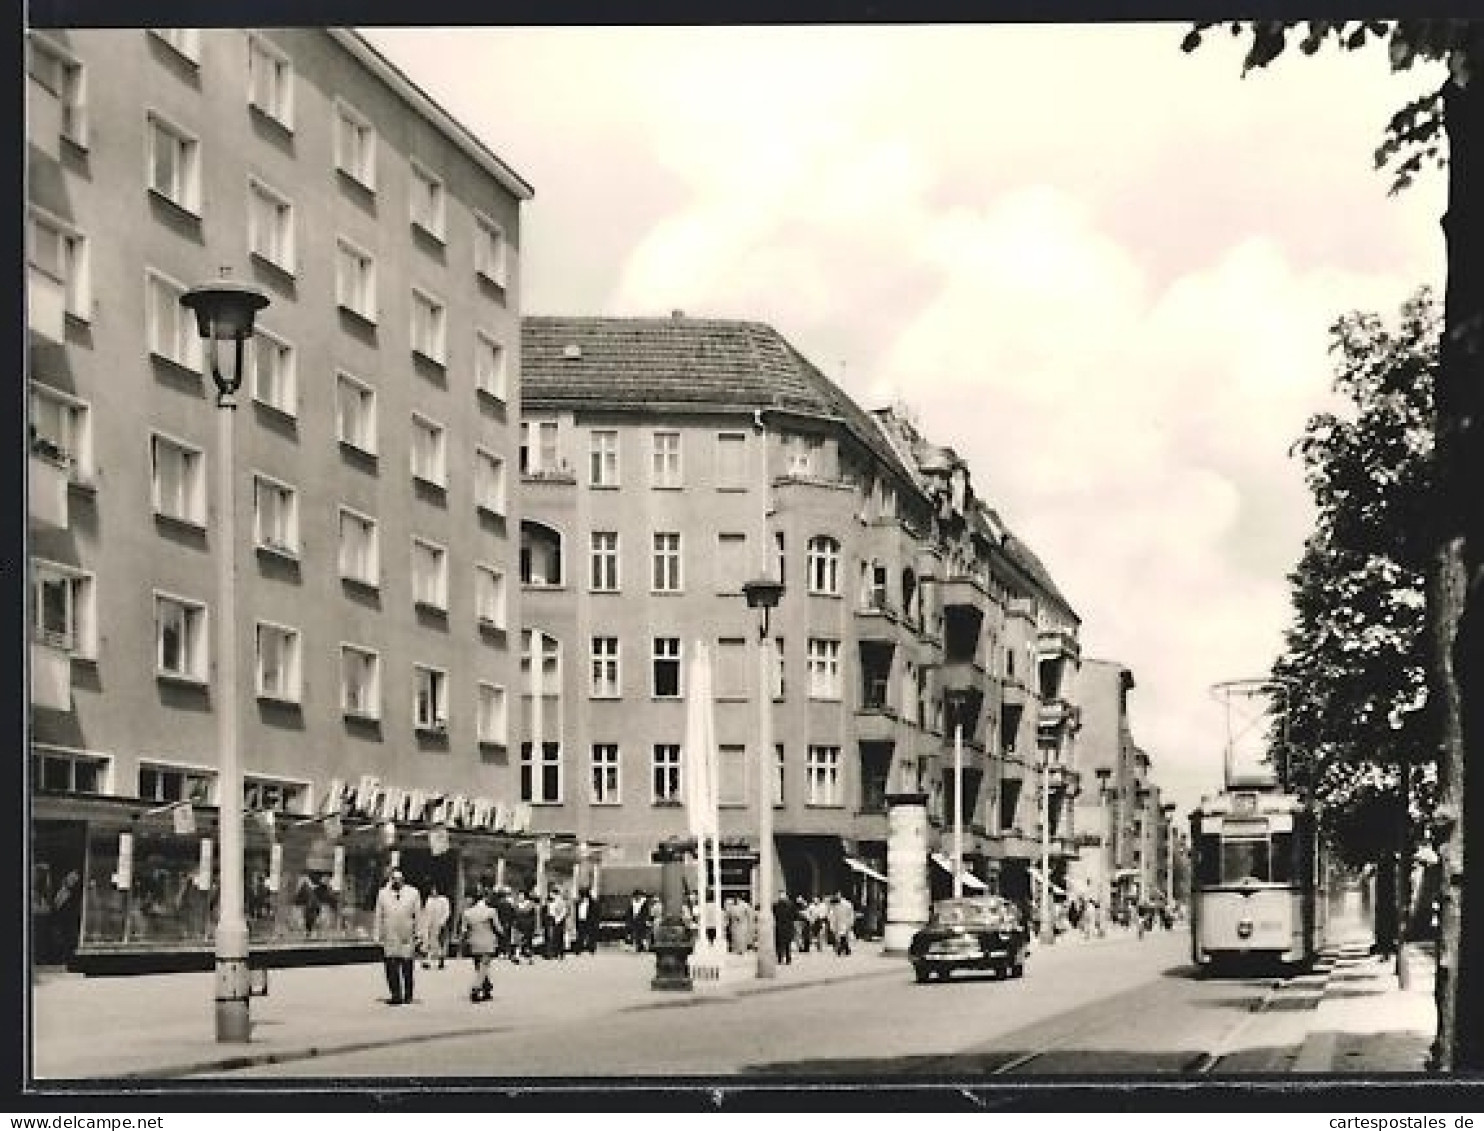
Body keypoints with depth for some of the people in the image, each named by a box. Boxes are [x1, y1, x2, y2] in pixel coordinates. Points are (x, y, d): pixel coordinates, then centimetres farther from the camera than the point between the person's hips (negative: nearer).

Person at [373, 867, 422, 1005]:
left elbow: (418, 915, 5)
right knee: (391, 968, -4)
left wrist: (418, 935, -1)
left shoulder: (413, 893, 6)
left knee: (407, 968, 6)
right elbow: (378, 916, 8)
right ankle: (395, 995, 0)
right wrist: (377, 935, 4)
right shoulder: (383, 894, 8)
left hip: (407, 937, 0)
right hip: (389, 936, 0)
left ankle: (407, 996, 14)